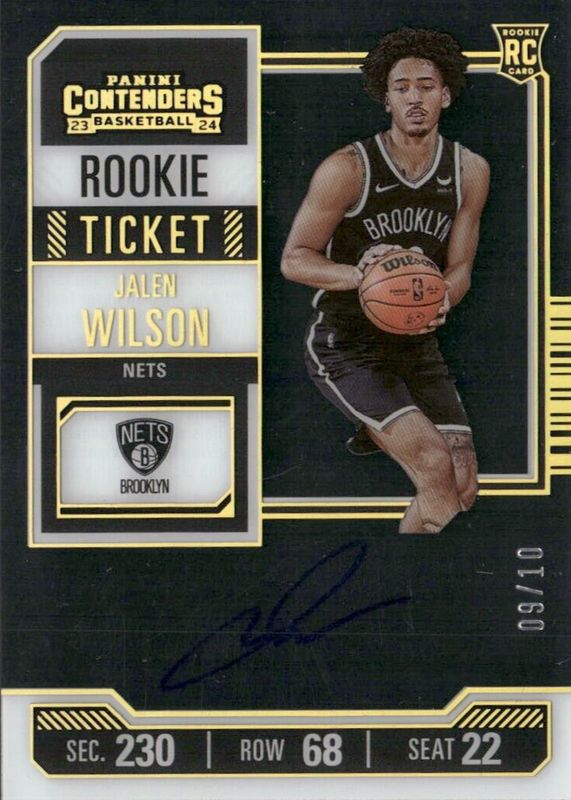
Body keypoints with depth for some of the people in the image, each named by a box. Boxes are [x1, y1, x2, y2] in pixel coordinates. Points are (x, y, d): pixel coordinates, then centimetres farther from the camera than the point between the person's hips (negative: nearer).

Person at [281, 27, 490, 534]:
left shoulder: (470, 171, -2)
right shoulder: (348, 169, -16)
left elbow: (459, 267, 3)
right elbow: (293, 260, -11)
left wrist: (439, 302, -20)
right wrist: (359, 274, -30)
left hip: (416, 346, 5)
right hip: (345, 346, -5)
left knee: (464, 492, -1)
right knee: (435, 467, -22)